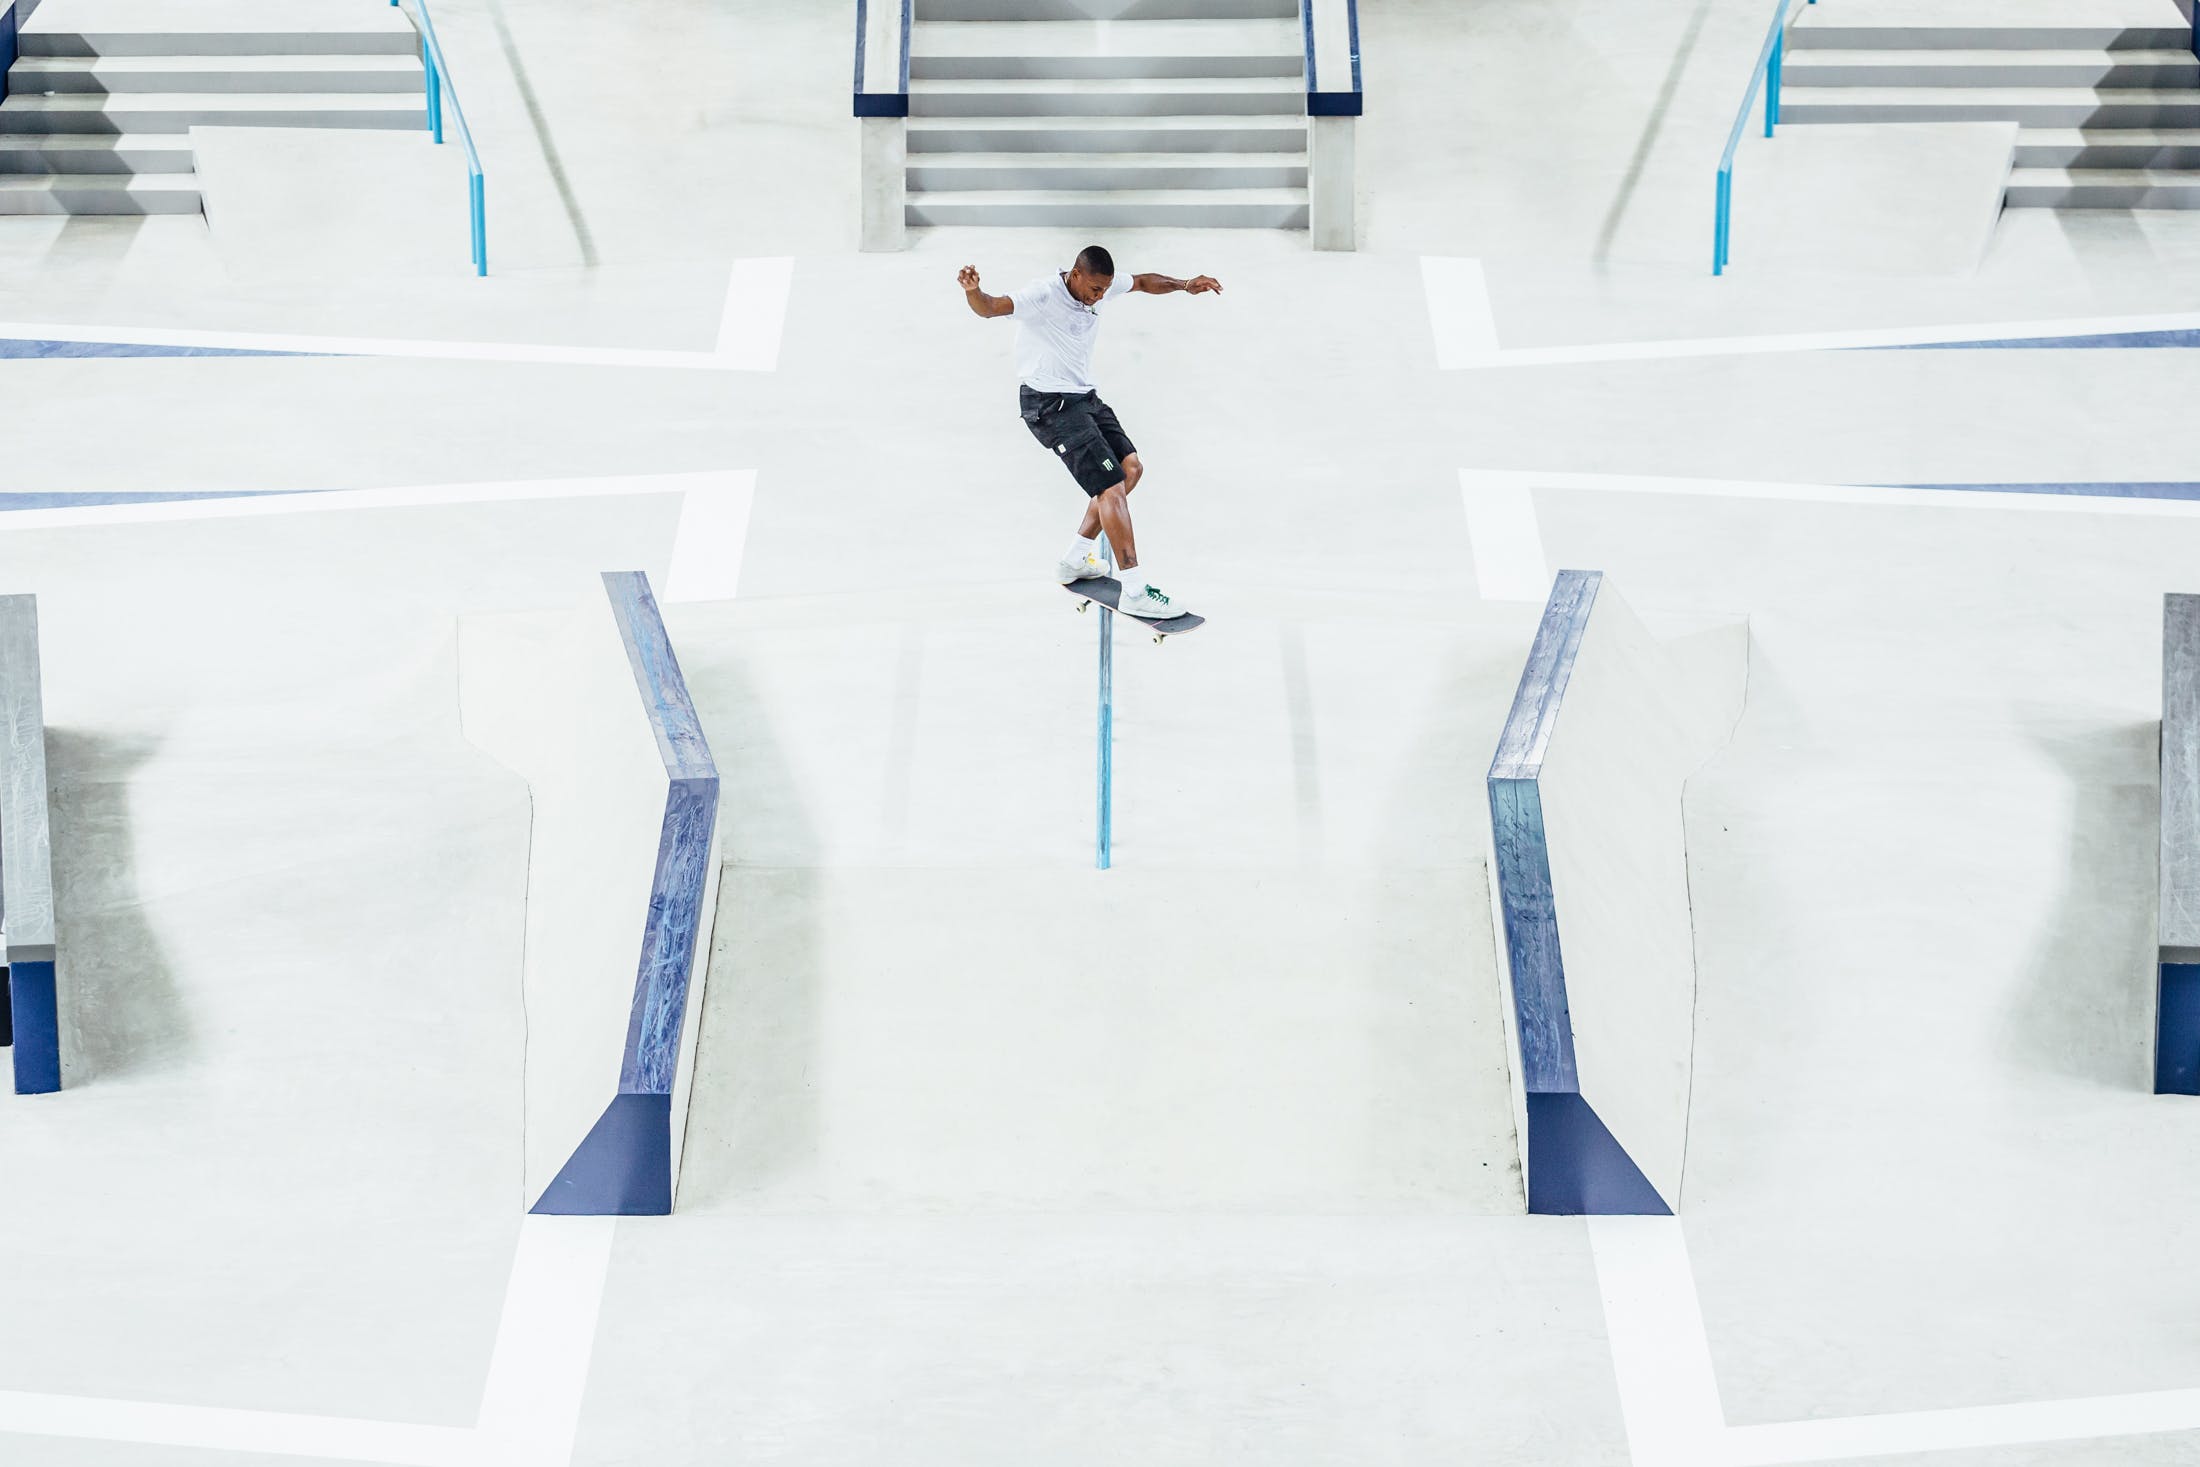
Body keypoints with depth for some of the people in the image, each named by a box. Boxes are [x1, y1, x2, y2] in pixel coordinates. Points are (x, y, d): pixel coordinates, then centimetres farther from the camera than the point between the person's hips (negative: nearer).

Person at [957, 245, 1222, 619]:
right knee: (1111, 485, -16)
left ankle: (1075, 559, 18)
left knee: (1131, 468, 9)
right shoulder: (1044, 295, -23)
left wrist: (1185, 285, 12)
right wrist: (973, 291, -57)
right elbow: (990, 307, -36)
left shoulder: (1099, 285, 2)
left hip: (1084, 397, 10)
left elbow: (1143, 282, 21)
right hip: (1049, 403, -10)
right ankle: (1135, 591, -16)